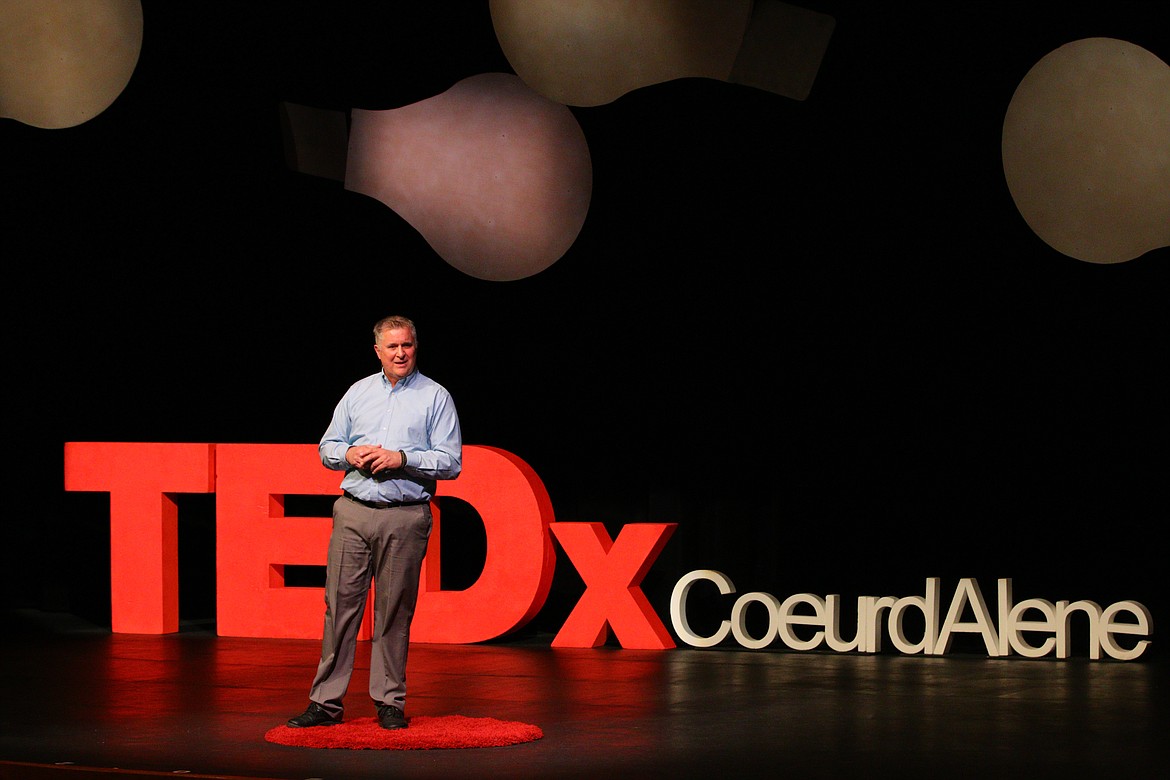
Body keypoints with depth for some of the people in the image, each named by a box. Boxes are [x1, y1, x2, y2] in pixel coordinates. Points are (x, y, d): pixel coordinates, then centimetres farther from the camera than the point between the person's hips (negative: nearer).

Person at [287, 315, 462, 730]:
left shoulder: (435, 397, 5)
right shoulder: (358, 392, 15)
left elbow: (451, 462, -2)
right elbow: (327, 447, 19)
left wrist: (402, 458, -13)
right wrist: (350, 454, -3)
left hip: (406, 518, -3)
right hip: (353, 512, 3)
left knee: (394, 611, 1)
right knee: (340, 604, -1)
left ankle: (389, 702, 9)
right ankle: (326, 700, 2)